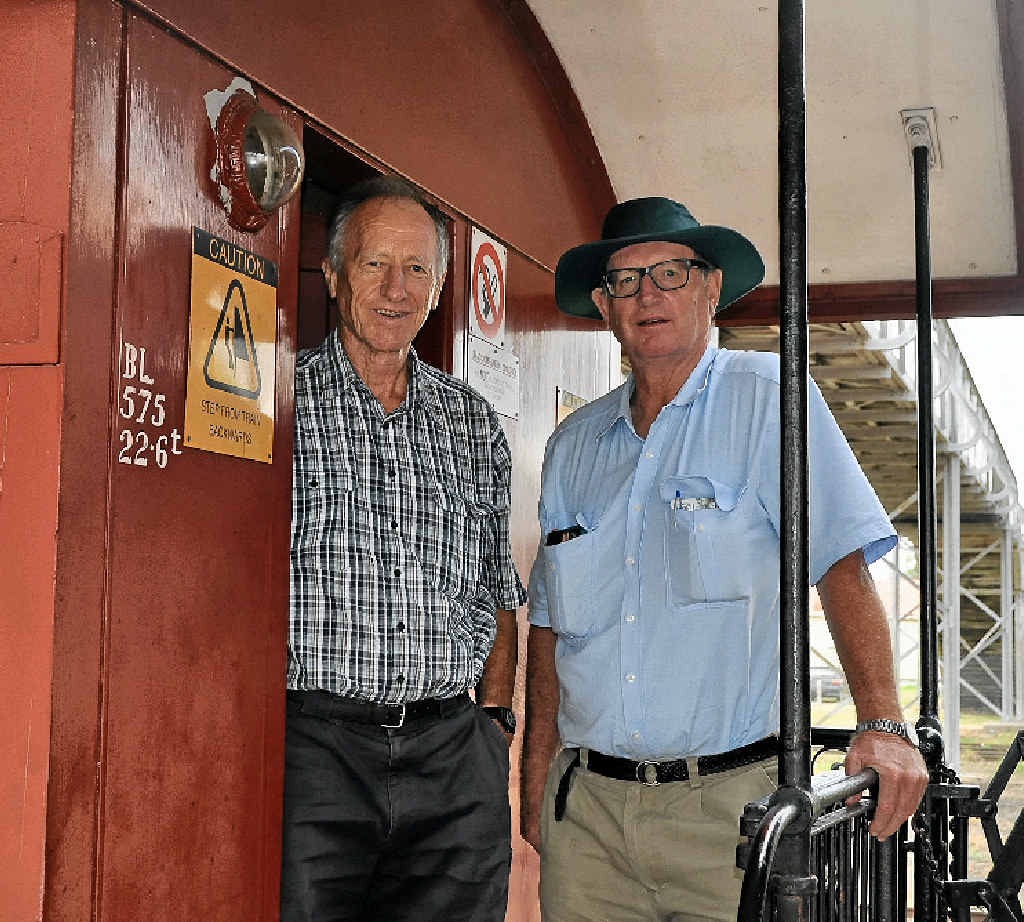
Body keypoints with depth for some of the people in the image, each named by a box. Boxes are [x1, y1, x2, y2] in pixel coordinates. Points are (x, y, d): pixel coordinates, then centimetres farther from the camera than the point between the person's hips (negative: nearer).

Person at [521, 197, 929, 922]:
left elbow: (843, 564, -9)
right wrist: (536, 787, 10)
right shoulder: (573, 445, 11)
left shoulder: (767, 397, -2)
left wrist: (883, 724, -20)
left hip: (728, 802, -4)